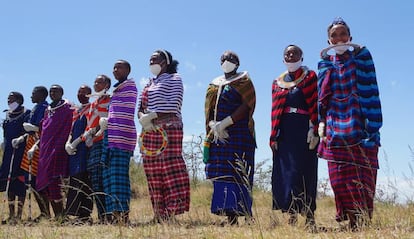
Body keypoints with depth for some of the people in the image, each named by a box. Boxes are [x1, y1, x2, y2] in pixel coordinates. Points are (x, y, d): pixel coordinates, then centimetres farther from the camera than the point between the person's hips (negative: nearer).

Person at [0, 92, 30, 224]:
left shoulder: (26, 114, -5)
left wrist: (21, 138, -29)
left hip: (21, 152, -7)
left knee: (20, 182, -6)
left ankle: (19, 215, -3)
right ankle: (11, 215, 13)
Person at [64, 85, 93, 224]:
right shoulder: (75, 111, 23)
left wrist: (78, 140, -16)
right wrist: (68, 143, 4)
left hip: (85, 148, -7)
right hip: (74, 150, 8)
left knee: (82, 180, -13)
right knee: (74, 180, 4)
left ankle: (84, 215, -13)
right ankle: (75, 214, 7)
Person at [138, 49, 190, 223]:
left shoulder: (174, 79, 4)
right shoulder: (149, 83, 24)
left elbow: (173, 106, -10)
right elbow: (140, 109, 17)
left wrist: (151, 116, -13)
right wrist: (143, 118, -5)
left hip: (168, 129, -7)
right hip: (149, 131, 7)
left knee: (170, 168, -14)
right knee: (152, 171, 1)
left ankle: (172, 212, -14)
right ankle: (159, 214, 3)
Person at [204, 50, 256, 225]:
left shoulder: (243, 81, 5)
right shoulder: (214, 85, 20)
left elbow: (246, 106, -9)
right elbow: (208, 111, 14)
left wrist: (225, 123, -16)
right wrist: (214, 126, -7)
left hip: (239, 134, -5)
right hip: (218, 136, 5)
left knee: (236, 173, -12)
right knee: (221, 173, -1)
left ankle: (237, 211, -14)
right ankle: (229, 217, 0)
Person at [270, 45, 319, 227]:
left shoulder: (310, 77, 5)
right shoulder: (277, 82, 17)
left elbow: (315, 105, -4)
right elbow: (275, 109, 13)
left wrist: (313, 131, -14)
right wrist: (274, 136, 5)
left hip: (303, 131, -4)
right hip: (284, 132, 4)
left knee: (304, 171, -7)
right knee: (284, 172, -1)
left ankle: (309, 214, -3)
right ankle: (291, 214, 3)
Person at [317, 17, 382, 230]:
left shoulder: (361, 57, 4)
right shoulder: (325, 64, 15)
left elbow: (370, 91, -3)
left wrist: (372, 126, -12)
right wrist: (322, 122, 4)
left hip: (359, 130, -3)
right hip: (335, 131, 4)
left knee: (362, 179, -6)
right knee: (339, 179, 0)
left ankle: (364, 222, -3)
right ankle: (351, 223, 6)